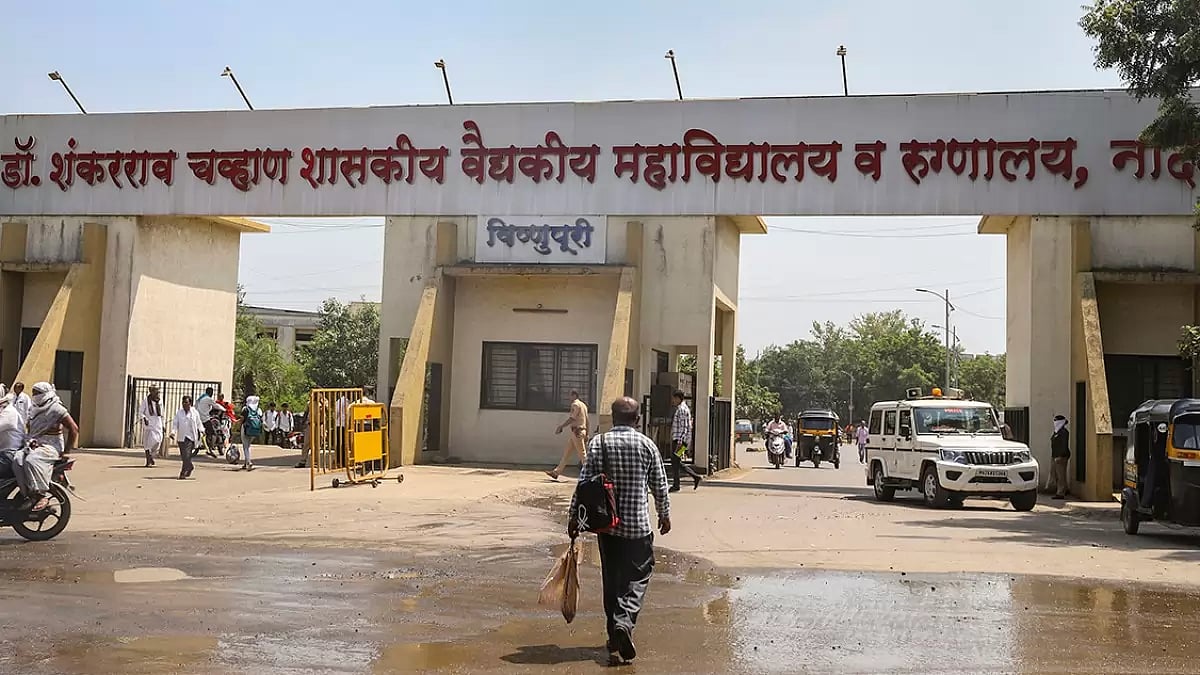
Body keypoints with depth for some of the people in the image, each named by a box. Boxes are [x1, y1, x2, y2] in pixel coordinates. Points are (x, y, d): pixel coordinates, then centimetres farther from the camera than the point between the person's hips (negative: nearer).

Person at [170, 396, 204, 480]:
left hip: (191, 437, -3)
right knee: (183, 456, 8)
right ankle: (189, 467, 33)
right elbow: (175, 423, 3)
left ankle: (183, 473, -13)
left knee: (187, 455, -14)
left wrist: (201, 431, -2)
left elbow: (199, 423, 11)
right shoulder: (179, 413, 8)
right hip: (181, 437, 3)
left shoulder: (195, 412, 4)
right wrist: (173, 432, -11)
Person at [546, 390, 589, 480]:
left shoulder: (575, 404, -10)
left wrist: (560, 427, -15)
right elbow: (586, 421, 18)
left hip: (577, 431, -10)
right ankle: (556, 472, 12)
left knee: (582, 453, -7)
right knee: (566, 452, 10)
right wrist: (586, 434, 20)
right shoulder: (583, 405, 18)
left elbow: (571, 418, -18)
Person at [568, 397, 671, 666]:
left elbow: (584, 483, -4)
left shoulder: (598, 443, -2)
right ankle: (625, 621, -19)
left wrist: (574, 516, 4)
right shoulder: (647, 445, -3)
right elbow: (659, 485, 3)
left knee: (611, 580, 12)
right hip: (638, 525, -2)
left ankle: (616, 641, 18)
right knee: (638, 577, 5)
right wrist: (664, 514, 17)